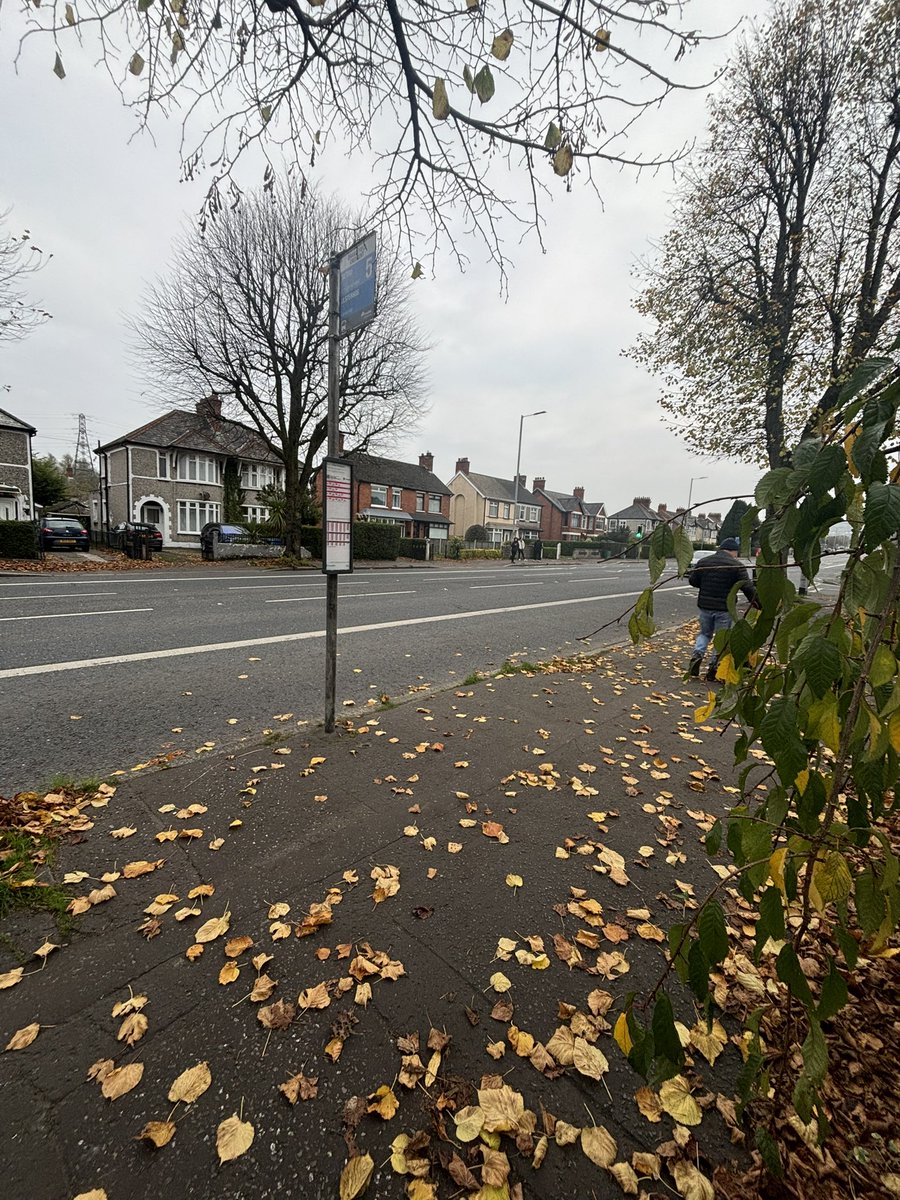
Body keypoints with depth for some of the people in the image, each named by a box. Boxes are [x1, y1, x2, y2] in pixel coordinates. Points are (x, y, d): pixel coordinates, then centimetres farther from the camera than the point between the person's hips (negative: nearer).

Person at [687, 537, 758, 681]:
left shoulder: (703, 561, 4)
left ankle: (697, 654, -1)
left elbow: (692, 580, 9)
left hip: (705, 605, 4)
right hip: (724, 608, -4)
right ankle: (713, 668, 10)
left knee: (704, 633, 21)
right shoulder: (736, 566, -9)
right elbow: (748, 588, -12)